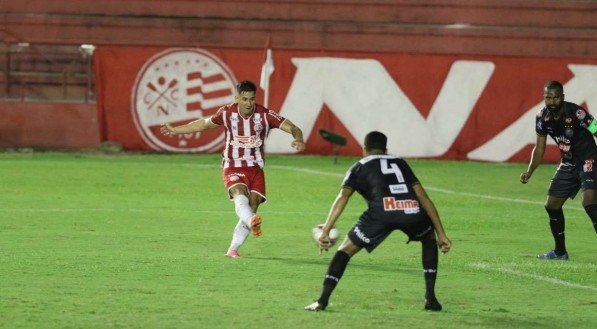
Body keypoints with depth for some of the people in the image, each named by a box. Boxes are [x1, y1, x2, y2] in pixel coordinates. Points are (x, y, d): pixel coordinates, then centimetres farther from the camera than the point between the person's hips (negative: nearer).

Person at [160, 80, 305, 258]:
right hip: (232, 168, -2)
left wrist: (298, 139, -37)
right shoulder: (227, 113, -4)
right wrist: (175, 130, 19)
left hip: (255, 168, 2)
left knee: (253, 206, -10)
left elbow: (292, 128, -13)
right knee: (241, 196, -30)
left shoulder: (265, 115, -8)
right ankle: (251, 221, -62)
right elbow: (203, 124, 13)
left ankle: (233, 249, 0)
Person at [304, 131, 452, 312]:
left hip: (382, 212, -2)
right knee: (429, 239, 33)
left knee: (345, 250, 14)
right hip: (412, 211, 2)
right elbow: (425, 199, 29)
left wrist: (325, 231, 3)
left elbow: (342, 198, 10)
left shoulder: (359, 167, 27)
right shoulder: (400, 163, 35)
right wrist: (441, 234, 30)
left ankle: (322, 300, 3)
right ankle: (430, 298, 23)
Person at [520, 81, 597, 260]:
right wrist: (529, 173, 0)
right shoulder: (543, 117, -2)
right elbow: (539, 149, 10)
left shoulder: (576, 114, -22)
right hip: (568, 164, 7)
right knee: (552, 205, 8)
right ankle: (560, 252, 25)